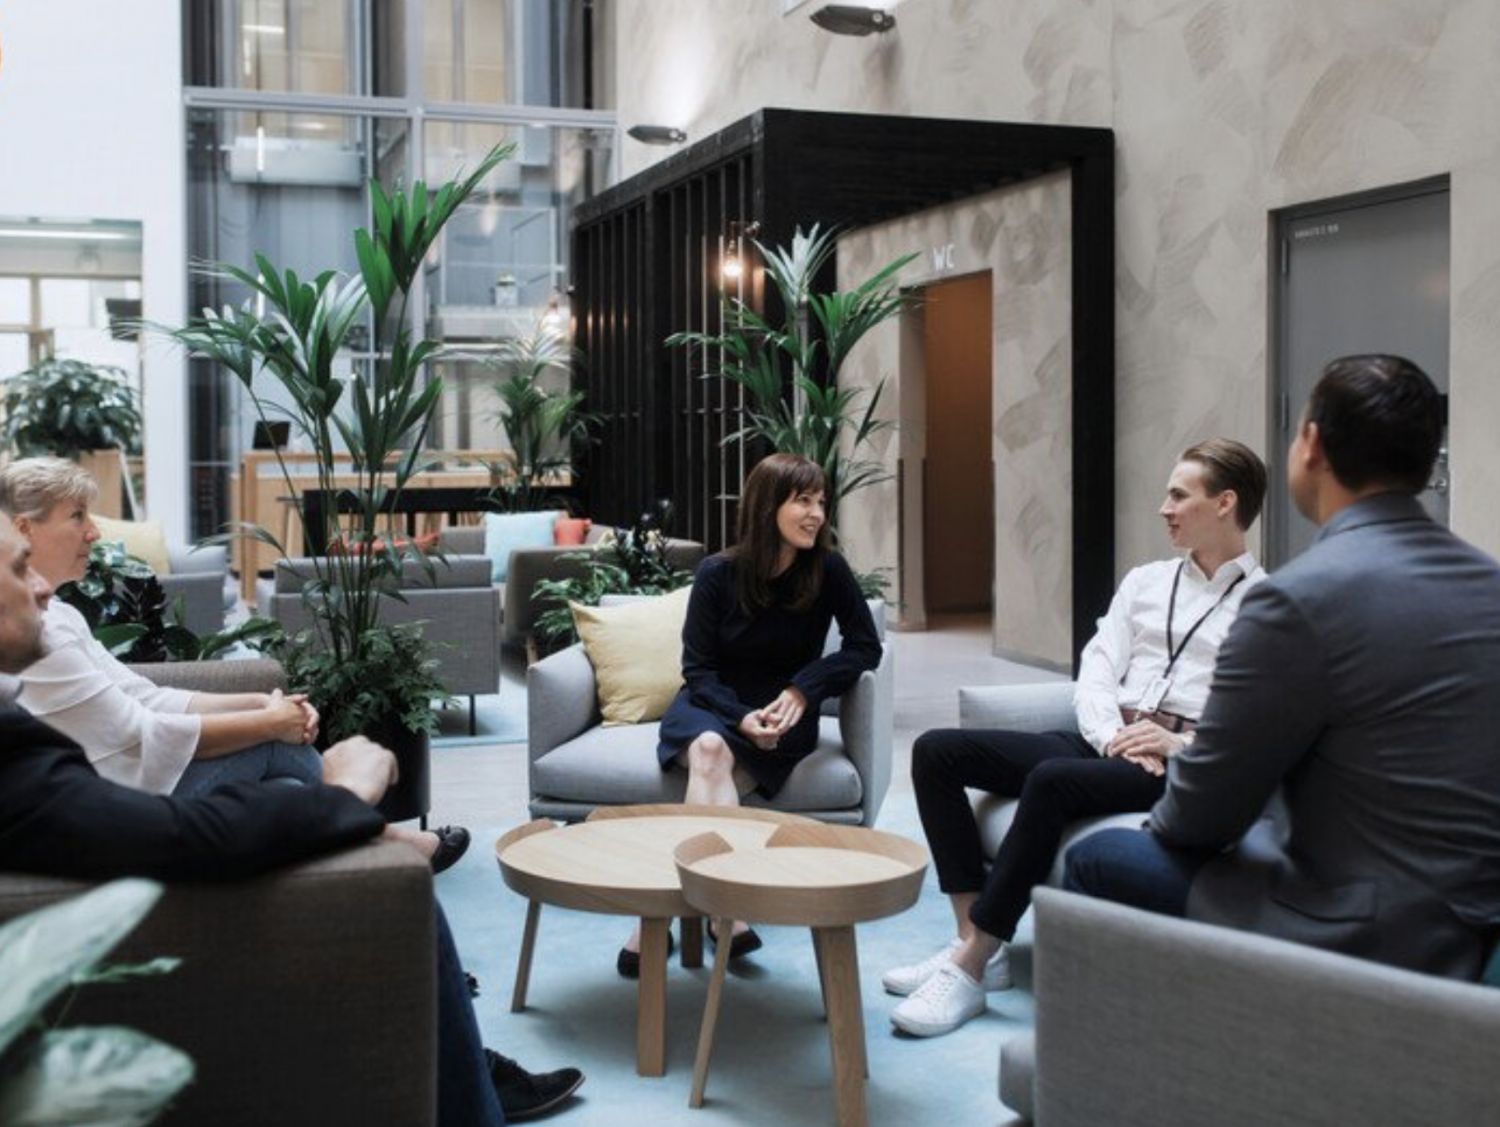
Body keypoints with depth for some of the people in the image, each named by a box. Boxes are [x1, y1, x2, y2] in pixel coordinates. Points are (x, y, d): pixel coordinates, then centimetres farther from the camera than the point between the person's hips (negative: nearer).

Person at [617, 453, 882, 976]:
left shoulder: (827, 570, -6)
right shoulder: (718, 573, -7)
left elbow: (866, 648, -2)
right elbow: (698, 669, -5)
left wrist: (804, 688, -17)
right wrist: (741, 717, -24)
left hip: (783, 718, 0)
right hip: (711, 706, 0)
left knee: (714, 765, -32)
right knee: (709, 748, -36)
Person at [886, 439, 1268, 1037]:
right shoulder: (1145, 581, 21)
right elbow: (1096, 672, 10)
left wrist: (1182, 746, -20)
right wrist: (1113, 735, -10)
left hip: (1181, 763, -7)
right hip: (1103, 743, 7)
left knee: (1051, 781, -36)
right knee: (936, 750, -8)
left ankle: (970, 967, -27)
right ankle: (975, 938, -14)